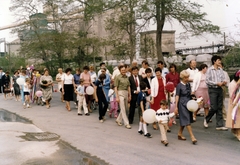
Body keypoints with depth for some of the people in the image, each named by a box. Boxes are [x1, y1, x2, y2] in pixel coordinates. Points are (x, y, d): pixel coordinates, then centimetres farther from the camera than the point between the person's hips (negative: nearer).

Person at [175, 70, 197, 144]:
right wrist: (176, 106, -12)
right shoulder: (179, 85, -11)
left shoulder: (188, 84, 8)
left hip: (188, 103, 7)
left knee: (183, 120, 13)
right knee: (187, 120, -7)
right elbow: (177, 96, -11)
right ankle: (192, 137, -7)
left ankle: (180, 134, 25)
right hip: (182, 104, -7)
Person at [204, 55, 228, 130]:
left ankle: (219, 125, 10)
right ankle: (206, 119, 19)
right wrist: (217, 83, -16)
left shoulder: (220, 70, 8)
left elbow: (223, 79, 13)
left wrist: (223, 82, -10)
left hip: (220, 89, 5)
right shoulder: (210, 70, -7)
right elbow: (207, 81, -11)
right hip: (212, 90, -5)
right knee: (214, 108, -7)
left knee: (219, 108, 5)